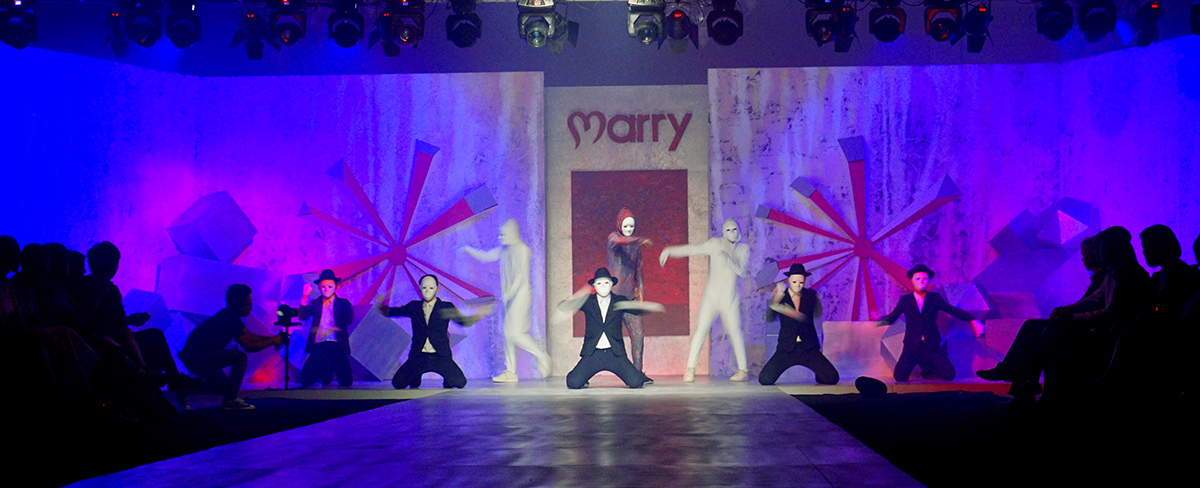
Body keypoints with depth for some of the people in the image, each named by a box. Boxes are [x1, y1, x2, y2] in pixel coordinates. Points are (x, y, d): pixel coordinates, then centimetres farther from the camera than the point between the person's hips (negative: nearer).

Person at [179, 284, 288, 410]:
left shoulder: (230, 316, 11)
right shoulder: (229, 319, -19)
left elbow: (250, 336, 15)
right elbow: (248, 346, -21)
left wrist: (273, 338, 3)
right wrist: (272, 341, -13)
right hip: (198, 358, -11)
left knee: (227, 388, 19)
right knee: (240, 358, -21)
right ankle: (231, 400, -14)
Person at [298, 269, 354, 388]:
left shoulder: (343, 303, 10)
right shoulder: (315, 304, 16)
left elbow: (348, 319, -6)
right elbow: (302, 316, 2)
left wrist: (330, 330, -17)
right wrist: (305, 296, -8)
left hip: (337, 346, -2)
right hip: (318, 346, 2)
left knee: (346, 382, -12)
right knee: (305, 380, -12)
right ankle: (326, 373, 19)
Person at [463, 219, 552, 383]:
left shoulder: (521, 249, -11)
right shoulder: (504, 249, 14)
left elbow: (521, 274, -18)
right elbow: (487, 256, 27)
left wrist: (510, 292, -24)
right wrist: (469, 250, 22)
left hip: (520, 296, -9)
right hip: (509, 297, 9)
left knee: (515, 333, -14)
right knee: (508, 334, 7)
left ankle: (541, 356, 1)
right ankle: (510, 372, 10)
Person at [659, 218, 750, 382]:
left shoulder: (743, 249, 6)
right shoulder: (715, 244, 0)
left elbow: (740, 270, -6)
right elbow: (693, 249, -6)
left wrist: (727, 258, -22)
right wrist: (670, 251, -14)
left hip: (730, 299, 1)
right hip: (711, 296, -1)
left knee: (734, 332, -2)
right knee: (701, 330, -9)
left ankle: (743, 370, 9)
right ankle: (690, 369, -5)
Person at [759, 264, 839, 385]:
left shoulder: (811, 295, 7)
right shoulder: (780, 296, 2)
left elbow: (817, 314, -5)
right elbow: (770, 319, -9)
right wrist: (775, 301, -29)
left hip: (808, 349, 1)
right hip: (786, 349, -1)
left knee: (832, 378, -13)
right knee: (765, 379, -15)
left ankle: (819, 376, 25)